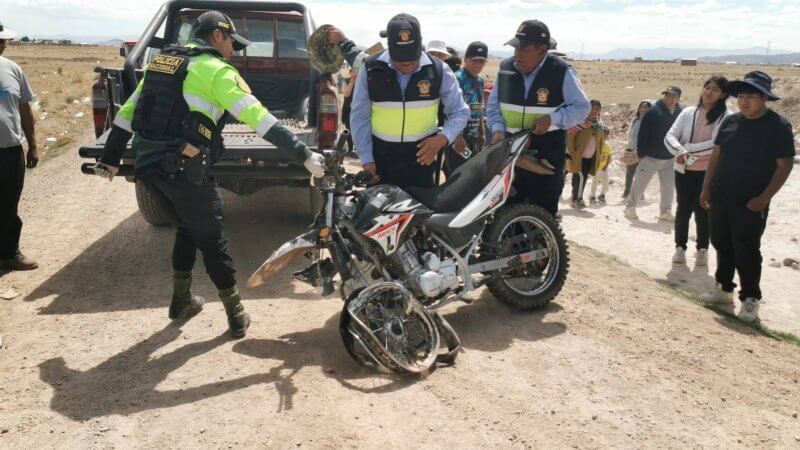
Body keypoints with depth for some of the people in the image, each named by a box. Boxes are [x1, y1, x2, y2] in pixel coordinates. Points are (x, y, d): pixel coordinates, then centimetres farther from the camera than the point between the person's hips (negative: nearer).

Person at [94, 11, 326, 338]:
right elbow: (258, 117, -14)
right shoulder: (216, 70, -4)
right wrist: (304, 156, -15)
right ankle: (236, 316, 16)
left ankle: (181, 301, 35)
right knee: (211, 238, 7)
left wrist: (110, 159, 27)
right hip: (183, 170, -7)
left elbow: (128, 112, 20)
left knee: (187, 228, 26)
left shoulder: (161, 61, 18)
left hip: (146, 164, 7)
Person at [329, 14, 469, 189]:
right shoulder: (371, 69, -8)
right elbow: (360, 117, -1)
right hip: (381, 155, 1)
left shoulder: (438, 70, -8)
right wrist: (366, 159, -5)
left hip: (421, 154, 0)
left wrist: (443, 139, -19)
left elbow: (460, 112, 0)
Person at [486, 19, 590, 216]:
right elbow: (493, 104, 11)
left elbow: (582, 107, -5)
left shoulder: (562, 72, -8)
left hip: (547, 155, -4)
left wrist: (552, 119, -20)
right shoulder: (506, 67, 5)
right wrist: (498, 129, -8)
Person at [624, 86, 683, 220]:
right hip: (650, 158, -4)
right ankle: (630, 207, 22)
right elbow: (642, 135, -12)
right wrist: (641, 154, -13)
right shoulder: (653, 112, -13)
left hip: (670, 159, 4)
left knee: (668, 187, 6)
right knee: (639, 184, 6)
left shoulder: (680, 114, 1)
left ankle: (665, 211, 19)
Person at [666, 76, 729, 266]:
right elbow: (670, 136, -5)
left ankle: (702, 250, 21)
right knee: (683, 208, 7)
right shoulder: (688, 112, 2)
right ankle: (680, 247, 22)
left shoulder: (725, 117, -5)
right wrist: (681, 151, -24)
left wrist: (687, 149, -19)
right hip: (684, 170, 2)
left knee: (702, 211, 5)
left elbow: (715, 144, -16)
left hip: (708, 172, -2)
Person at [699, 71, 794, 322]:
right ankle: (724, 288, 30)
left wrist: (764, 198, -17)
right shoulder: (730, 121, 6)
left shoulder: (778, 126, -9)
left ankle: (750, 300, 10)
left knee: (746, 252, -2)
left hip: (750, 204, -5)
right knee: (722, 245, 14)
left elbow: (784, 165, -11)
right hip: (720, 199, 5)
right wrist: (706, 188, 9)